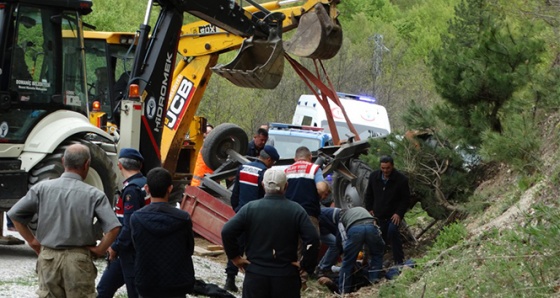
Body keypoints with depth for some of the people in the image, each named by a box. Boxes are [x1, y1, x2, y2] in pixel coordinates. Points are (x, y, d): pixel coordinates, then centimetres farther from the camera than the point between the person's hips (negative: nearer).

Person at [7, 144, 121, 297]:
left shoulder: (42, 188, -1)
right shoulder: (94, 195, -8)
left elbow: (15, 214, 3)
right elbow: (113, 228, -16)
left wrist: (32, 240, 9)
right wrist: (99, 249, -3)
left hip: (48, 256, 2)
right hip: (79, 259, -2)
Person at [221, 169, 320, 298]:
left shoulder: (250, 208, -3)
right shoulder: (296, 210, -5)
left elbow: (227, 232, -10)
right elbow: (313, 239, -14)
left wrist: (235, 257, 1)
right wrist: (305, 264, -3)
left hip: (255, 276, 0)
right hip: (286, 278, 0)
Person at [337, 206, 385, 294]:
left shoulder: (342, 215, 35)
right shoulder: (362, 209, 45)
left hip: (354, 229, -2)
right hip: (370, 227, 2)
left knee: (348, 261, 10)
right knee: (377, 254, 28)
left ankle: (343, 291, 10)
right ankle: (374, 279, 20)